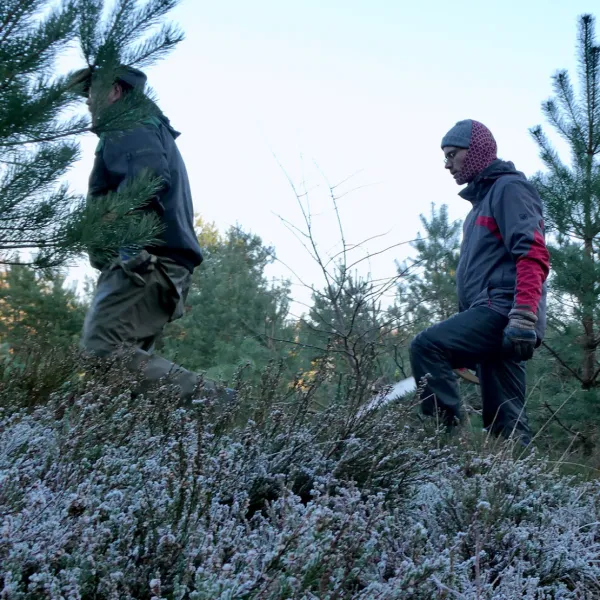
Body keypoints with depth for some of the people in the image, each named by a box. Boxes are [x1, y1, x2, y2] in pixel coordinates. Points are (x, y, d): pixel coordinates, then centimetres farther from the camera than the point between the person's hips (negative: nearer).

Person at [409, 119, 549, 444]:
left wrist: (523, 316, -27)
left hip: (502, 311, -10)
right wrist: (467, 321, 26)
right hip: (495, 319, 10)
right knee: (505, 421, 5)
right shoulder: (483, 200, 28)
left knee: (426, 345, -24)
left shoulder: (509, 188, -1)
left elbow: (532, 254, -15)